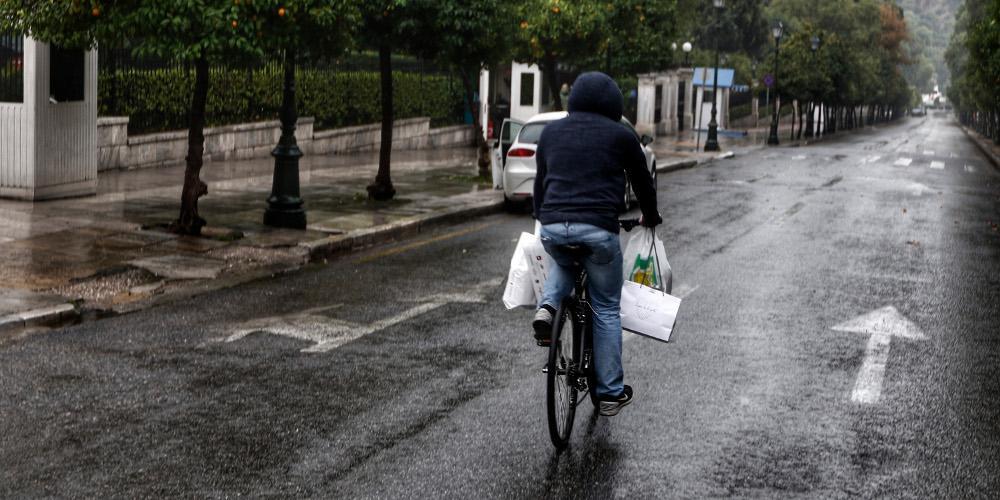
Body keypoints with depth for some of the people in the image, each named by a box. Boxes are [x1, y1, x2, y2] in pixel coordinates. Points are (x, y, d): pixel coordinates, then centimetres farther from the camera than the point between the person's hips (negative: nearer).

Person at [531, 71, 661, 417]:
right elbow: (642, 181, 17)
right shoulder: (621, 135, 6)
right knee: (606, 310, 12)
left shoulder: (552, 131, 16)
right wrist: (650, 217, 36)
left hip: (553, 228, 3)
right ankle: (611, 393, 16)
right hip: (599, 230, -3)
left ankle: (547, 307, 7)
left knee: (564, 264, 38)